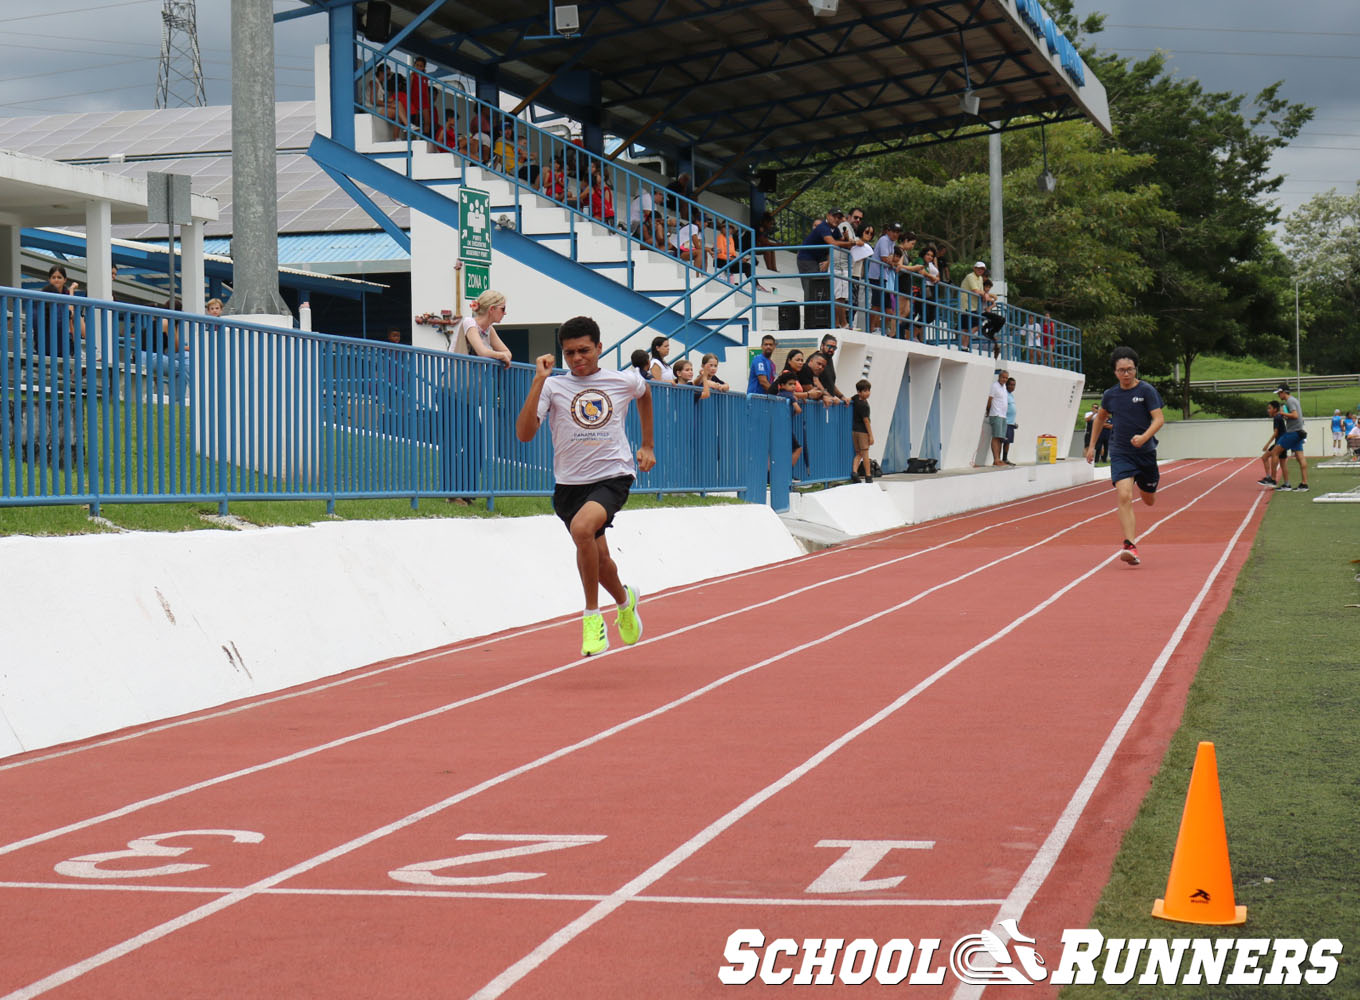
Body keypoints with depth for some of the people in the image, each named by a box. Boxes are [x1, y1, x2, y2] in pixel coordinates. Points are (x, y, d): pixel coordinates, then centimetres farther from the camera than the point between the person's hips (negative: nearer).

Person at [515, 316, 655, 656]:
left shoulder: (624, 381, 2)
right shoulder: (552, 386, -3)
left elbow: (645, 393, 28)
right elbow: (524, 434, -16)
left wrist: (647, 446, 26)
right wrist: (539, 380, -19)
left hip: (613, 477, -2)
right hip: (569, 484, 2)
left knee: (581, 528, -30)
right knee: (598, 557, 9)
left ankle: (592, 615, -15)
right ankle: (624, 600, 44)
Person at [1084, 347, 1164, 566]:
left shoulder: (1147, 391, -7)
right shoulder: (1110, 395, 5)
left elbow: (1159, 419, -14)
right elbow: (1100, 418, 24)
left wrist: (1144, 437, -32)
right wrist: (1092, 445, 22)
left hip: (1145, 453, -1)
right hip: (1120, 454, 1)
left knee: (1149, 500, 17)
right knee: (1124, 497, -19)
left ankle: (1152, 479, 55)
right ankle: (1130, 546, -23)